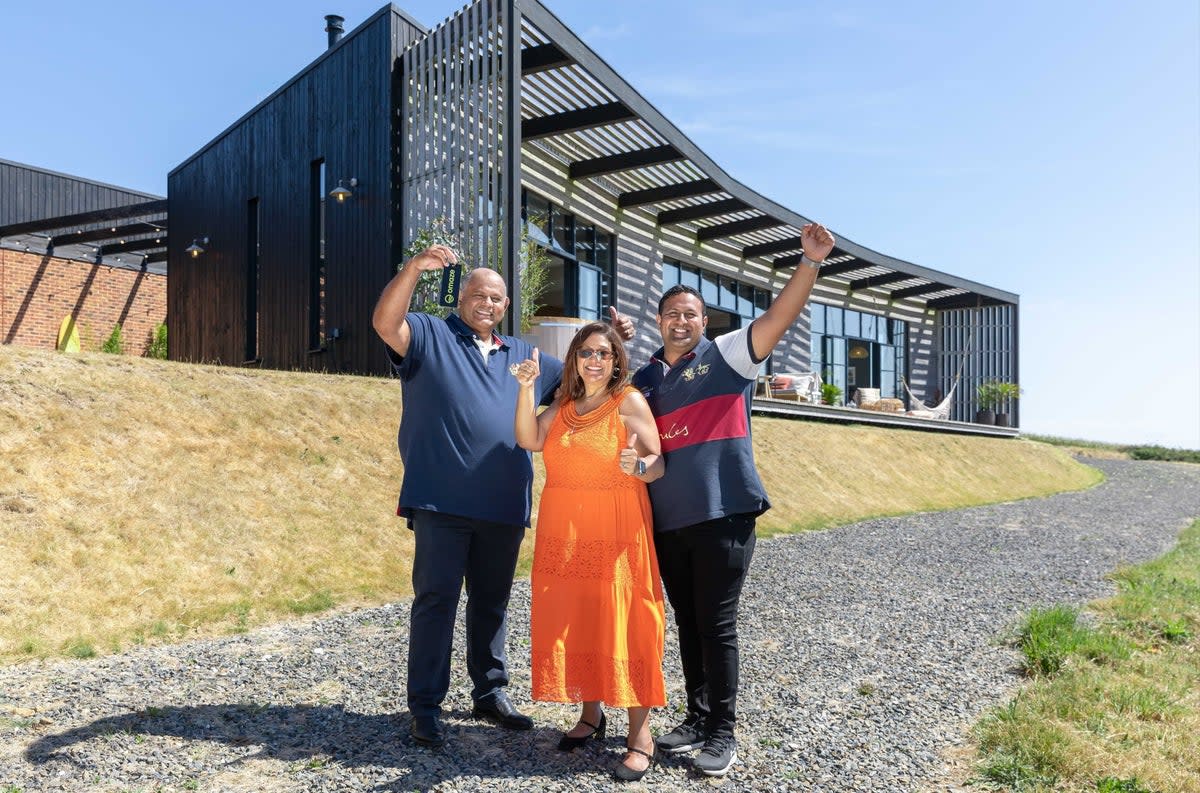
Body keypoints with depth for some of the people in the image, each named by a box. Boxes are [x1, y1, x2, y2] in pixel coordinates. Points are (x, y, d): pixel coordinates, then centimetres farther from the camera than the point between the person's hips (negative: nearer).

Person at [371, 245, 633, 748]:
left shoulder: (523, 356, 19)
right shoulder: (430, 336, 4)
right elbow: (385, 323, -15)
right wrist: (414, 268, -28)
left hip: (504, 507, 5)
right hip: (442, 501, -5)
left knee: (492, 602, 15)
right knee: (435, 600, 0)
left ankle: (490, 693, 28)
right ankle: (425, 706, 10)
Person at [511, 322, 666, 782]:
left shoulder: (629, 401, -4)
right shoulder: (563, 404, 12)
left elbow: (658, 465, -8)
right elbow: (529, 441, -1)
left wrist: (639, 465, -31)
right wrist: (526, 390, -11)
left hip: (615, 532, -5)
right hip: (563, 533, 5)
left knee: (620, 624, -5)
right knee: (571, 622, 10)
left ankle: (641, 734, 3)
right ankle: (591, 714, 26)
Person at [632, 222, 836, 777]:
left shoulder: (727, 356, 1)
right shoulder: (645, 380, 15)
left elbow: (780, 316, -10)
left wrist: (810, 261, -24)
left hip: (723, 514, -5)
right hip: (667, 521, 5)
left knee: (717, 626, 0)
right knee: (688, 623, 14)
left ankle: (722, 734, 13)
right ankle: (697, 719, 27)